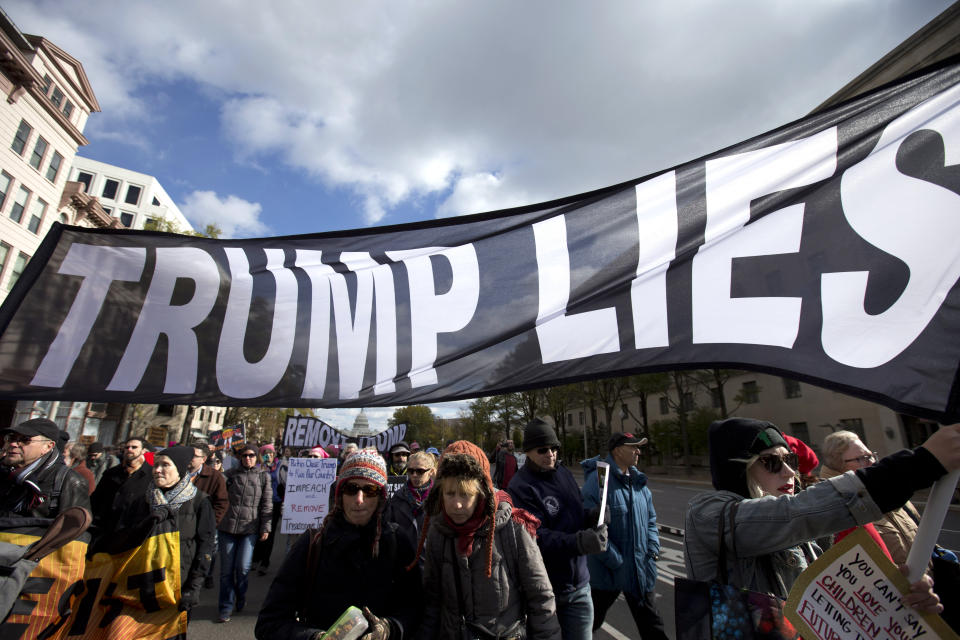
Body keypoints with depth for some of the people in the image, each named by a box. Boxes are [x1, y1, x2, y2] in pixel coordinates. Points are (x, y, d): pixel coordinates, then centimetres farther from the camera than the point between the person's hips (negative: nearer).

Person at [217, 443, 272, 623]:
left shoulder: (264, 476, 5)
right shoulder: (232, 473, 7)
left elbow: (267, 504, 4)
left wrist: (265, 527, 0)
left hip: (250, 528, -1)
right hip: (227, 526, 1)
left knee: (243, 567, -3)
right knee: (226, 569, 6)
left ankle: (241, 597, 25)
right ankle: (226, 607, 22)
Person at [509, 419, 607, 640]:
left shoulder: (564, 473, 1)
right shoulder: (521, 487, -20)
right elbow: (536, 537, -26)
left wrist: (592, 516, -8)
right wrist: (580, 542, -37)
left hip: (578, 583, 5)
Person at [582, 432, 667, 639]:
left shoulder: (638, 481, 3)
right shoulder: (598, 480, -22)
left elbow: (650, 519, 14)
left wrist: (653, 549, 1)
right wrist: (615, 560, -20)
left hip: (640, 568, 6)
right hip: (608, 568, -6)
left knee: (650, 622, 19)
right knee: (594, 617, 17)